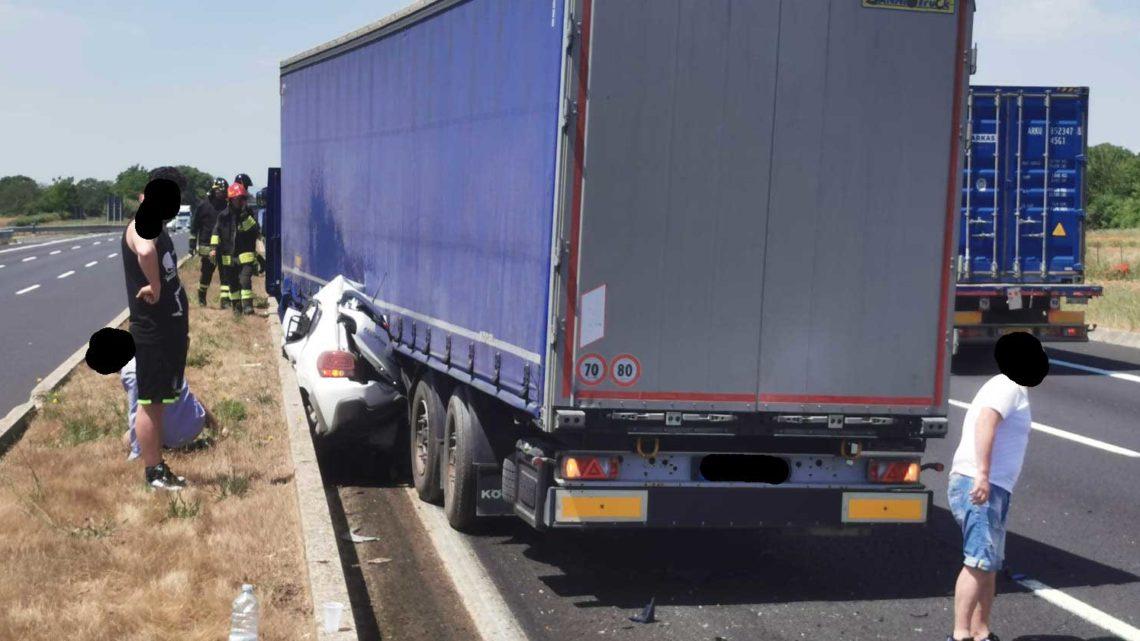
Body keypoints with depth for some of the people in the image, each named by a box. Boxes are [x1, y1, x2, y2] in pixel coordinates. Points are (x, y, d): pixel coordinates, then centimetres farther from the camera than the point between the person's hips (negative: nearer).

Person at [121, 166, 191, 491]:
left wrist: (181, 328, 22)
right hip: (151, 333, -9)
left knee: (158, 401, 15)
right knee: (149, 402, -1)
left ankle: (159, 467, 23)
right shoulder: (142, 226, -16)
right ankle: (153, 473, 5)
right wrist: (154, 288, -28)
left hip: (169, 329, 9)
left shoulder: (158, 227, 15)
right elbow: (145, 252, -42)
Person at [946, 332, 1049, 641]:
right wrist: (982, 474, -30)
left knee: (990, 564, 13)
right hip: (979, 487, -11)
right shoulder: (1010, 388, -7)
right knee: (980, 562, -16)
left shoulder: (1005, 387, 24)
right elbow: (985, 422, -22)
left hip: (991, 489, 11)